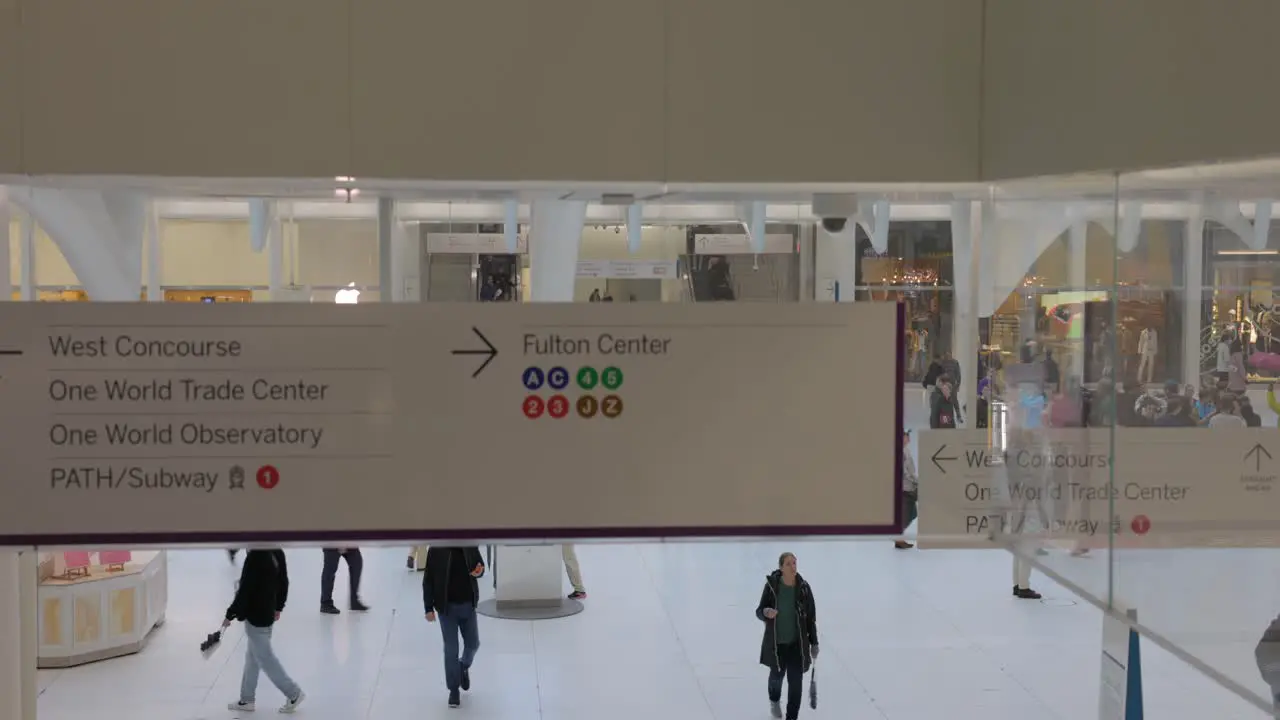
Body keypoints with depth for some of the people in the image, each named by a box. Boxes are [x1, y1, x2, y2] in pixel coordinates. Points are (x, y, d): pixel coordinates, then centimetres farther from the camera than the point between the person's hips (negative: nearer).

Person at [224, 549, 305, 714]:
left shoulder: (255, 556, -25)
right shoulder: (277, 552, 0)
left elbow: (245, 589, -22)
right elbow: (284, 582, 10)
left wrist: (230, 614, -12)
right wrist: (278, 606, 22)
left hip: (255, 615, -9)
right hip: (268, 612, 9)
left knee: (265, 658, 3)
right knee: (252, 657, 18)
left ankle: (294, 693, 8)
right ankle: (247, 699, 25)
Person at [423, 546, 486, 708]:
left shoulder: (470, 546, -5)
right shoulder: (436, 550, -13)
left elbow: (479, 565, 11)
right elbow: (428, 581, -8)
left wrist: (479, 571, -15)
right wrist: (429, 608, -9)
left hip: (468, 604, 3)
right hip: (446, 607, -3)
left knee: (473, 643, 14)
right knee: (451, 649, 5)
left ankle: (464, 667, 45)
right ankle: (454, 689, 18)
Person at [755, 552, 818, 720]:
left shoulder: (803, 588, -11)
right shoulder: (772, 585, -15)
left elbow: (811, 617, -2)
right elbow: (759, 612, -9)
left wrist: (814, 643, 1)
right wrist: (765, 612, -34)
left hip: (797, 643, 0)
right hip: (776, 642, 0)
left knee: (796, 681, -3)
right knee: (777, 674, 22)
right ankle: (774, 700, 55)